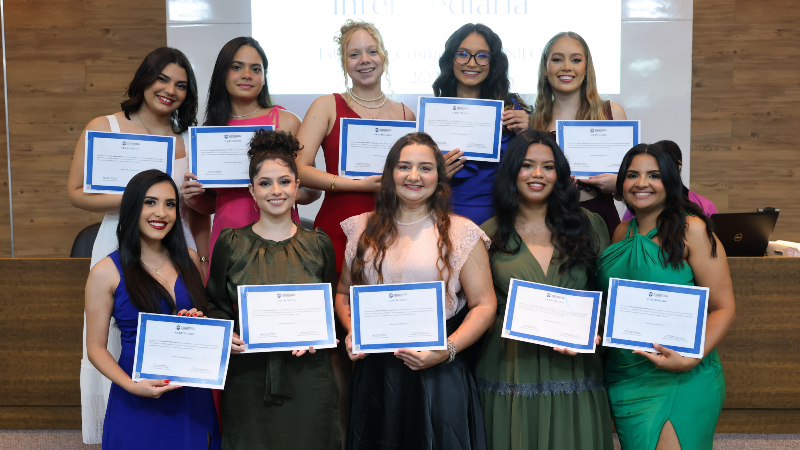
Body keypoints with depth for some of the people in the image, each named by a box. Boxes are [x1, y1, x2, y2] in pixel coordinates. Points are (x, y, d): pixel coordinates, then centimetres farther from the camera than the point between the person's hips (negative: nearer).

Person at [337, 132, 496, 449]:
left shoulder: (461, 233, -2)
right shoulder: (364, 229, 8)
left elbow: (483, 305, -4)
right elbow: (344, 293, 16)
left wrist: (447, 350, -16)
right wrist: (352, 331, -3)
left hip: (439, 377, -3)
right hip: (374, 373, 3)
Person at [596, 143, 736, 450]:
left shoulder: (691, 229, -7)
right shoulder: (622, 233, 9)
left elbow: (724, 309, -10)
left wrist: (690, 359, -23)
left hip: (680, 382, -5)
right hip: (624, 379, 5)